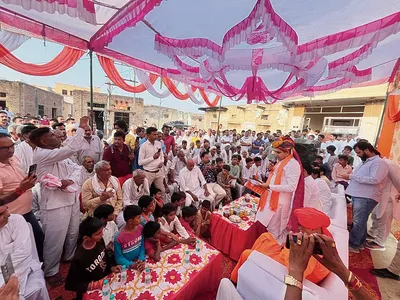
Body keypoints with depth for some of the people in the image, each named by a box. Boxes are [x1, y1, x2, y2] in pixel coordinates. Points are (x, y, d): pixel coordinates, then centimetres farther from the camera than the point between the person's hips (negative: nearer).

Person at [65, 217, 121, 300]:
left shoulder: (100, 241, -13)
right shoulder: (79, 258, -27)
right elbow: (70, 285, -15)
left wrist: (111, 267, -8)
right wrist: (98, 284, -21)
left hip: (105, 283, 4)